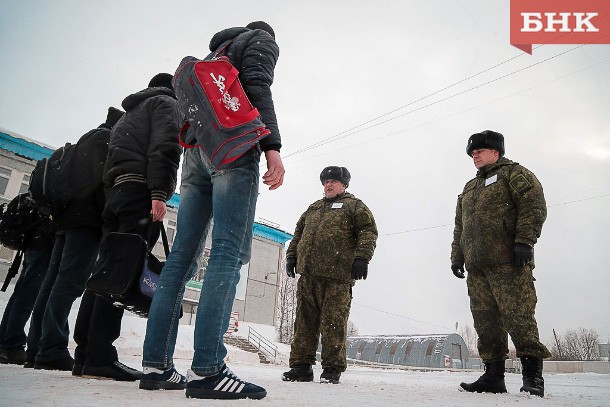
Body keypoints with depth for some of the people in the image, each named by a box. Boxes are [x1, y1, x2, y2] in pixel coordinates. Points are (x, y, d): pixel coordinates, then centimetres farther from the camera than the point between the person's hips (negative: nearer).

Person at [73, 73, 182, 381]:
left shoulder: (130, 112, 36)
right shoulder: (166, 103, 11)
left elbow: (114, 154, 26)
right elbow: (165, 146, -9)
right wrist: (160, 192, -20)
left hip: (114, 190, 9)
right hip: (141, 190, -8)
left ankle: (85, 355, 4)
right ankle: (99, 358, -17)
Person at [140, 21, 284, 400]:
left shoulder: (214, 52, 37)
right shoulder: (263, 41, 16)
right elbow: (257, 87, -6)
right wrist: (272, 146, -17)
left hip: (197, 148, 8)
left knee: (183, 256, 0)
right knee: (229, 252, -17)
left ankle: (156, 365, -1)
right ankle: (207, 369, -24)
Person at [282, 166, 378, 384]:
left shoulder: (354, 206, 10)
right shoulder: (313, 208, 27)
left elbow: (368, 231, -1)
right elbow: (298, 233, 30)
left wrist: (361, 257, -13)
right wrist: (292, 255, 18)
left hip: (337, 276, -5)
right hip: (307, 274, 6)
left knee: (333, 322, -4)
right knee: (304, 321, 7)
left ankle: (332, 367, 7)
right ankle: (301, 365, 15)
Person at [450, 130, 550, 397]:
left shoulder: (514, 173, 8)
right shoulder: (469, 189, 28)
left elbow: (534, 207, -6)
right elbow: (459, 227, 27)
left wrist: (524, 241, -17)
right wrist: (457, 256, 19)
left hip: (508, 263, -7)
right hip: (476, 267, 7)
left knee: (518, 316, -9)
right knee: (485, 321, 4)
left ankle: (532, 375, 1)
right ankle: (493, 376, 9)